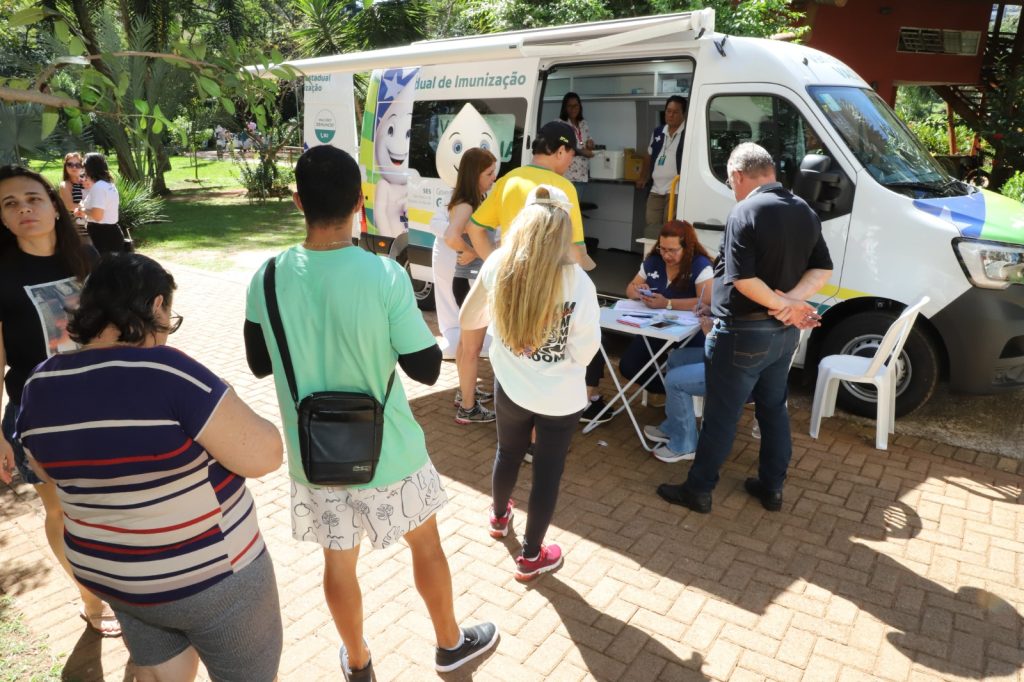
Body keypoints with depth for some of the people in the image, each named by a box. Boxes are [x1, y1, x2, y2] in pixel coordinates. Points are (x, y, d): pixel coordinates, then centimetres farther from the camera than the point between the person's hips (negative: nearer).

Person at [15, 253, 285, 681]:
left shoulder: (39, 387, -7)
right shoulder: (168, 372, -28)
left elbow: (51, 473, 11)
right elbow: (263, 456, -26)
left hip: (109, 574, 7)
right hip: (210, 578, -6)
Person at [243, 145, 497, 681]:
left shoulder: (268, 279, -11)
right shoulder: (384, 275, -22)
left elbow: (259, 364, 2)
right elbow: (426, 368, -15)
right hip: (387, 451, -2)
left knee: (338, 561, 22)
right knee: (426, 544, 22)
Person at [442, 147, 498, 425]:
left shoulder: (474, 203, 7)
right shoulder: (465, 206, -22)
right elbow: (450, 237, -42)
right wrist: (469, 253, -24)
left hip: (474, 280, 9)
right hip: (471, 283, -9)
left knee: (466, 342, 22)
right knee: (472, 348, 3)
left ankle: (466, 391, 40)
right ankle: (468, 408, 16)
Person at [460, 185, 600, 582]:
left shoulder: (498, 265, -12)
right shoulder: (577, 281, -21)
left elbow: (468, 319, 0)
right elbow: (585, 349, -17)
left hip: (510, 388, 4)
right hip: (560, 396, -3)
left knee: (508, 453, 28)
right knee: (547, 472, 14)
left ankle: (499, 517, 54)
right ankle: (531, 557, 31)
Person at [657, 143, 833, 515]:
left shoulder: (745, 212, -18)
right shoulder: (805, 211, 8)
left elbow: (742, 280, -25)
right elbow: (822, 271, 6)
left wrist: (781, 305, -13)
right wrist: (791, 301, -10)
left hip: (744, 332, -8)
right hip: (785, 332, 8)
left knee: (721, 415, 3)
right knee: (774, 409, 20)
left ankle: (698, 490, 15)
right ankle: (772, 488, 30)